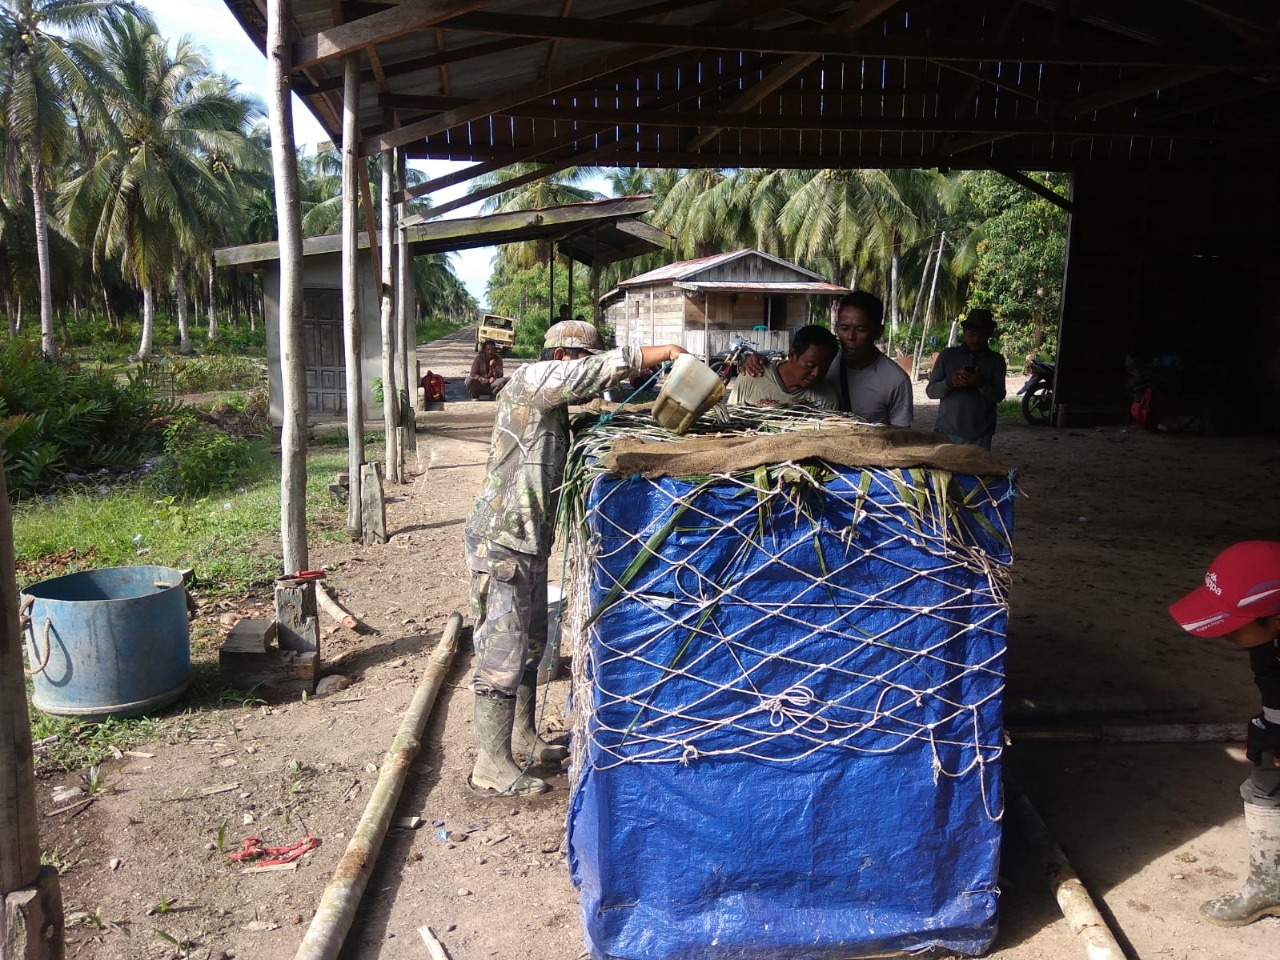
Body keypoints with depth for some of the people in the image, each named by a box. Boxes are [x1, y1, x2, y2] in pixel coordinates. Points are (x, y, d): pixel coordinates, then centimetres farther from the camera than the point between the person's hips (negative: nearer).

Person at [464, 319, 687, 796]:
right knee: (502, 653, -5)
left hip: (529, 541, 10)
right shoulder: (531, 379, -11)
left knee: (530, 644, 19)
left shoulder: (554, 408, 18)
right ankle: (491, 767, 3)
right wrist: (666, 351, -10)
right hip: (501, 542, -10)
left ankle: (523, 737, 34)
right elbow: (605, 369, -18)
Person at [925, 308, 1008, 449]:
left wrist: (981, 383, -20)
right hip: (947, 432, 0)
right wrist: (950, 382, -17)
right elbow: (930, 391, 4)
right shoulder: (947, 355, 7)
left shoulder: (996, 360, 8)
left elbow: (999, 395, -1)